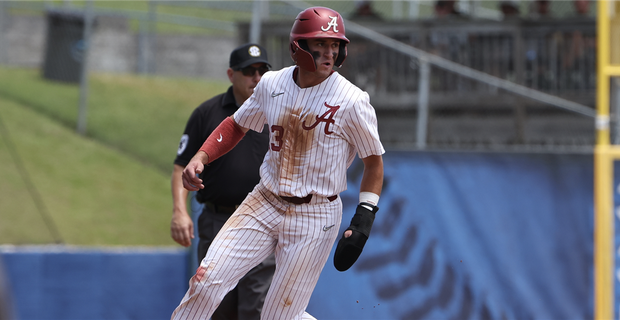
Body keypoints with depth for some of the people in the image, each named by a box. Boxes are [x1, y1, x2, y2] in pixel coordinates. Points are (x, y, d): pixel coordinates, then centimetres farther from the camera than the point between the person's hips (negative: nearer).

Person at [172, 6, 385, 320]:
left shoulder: (351, 101, -13)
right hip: (264, 203, 4)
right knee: (206, 282, -9)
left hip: (315, 217, -4)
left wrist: (364, 218, -13)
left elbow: (374, 161, -3)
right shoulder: (272, 84, -1)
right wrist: (199, 158, -1)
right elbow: (237, 125, 15)